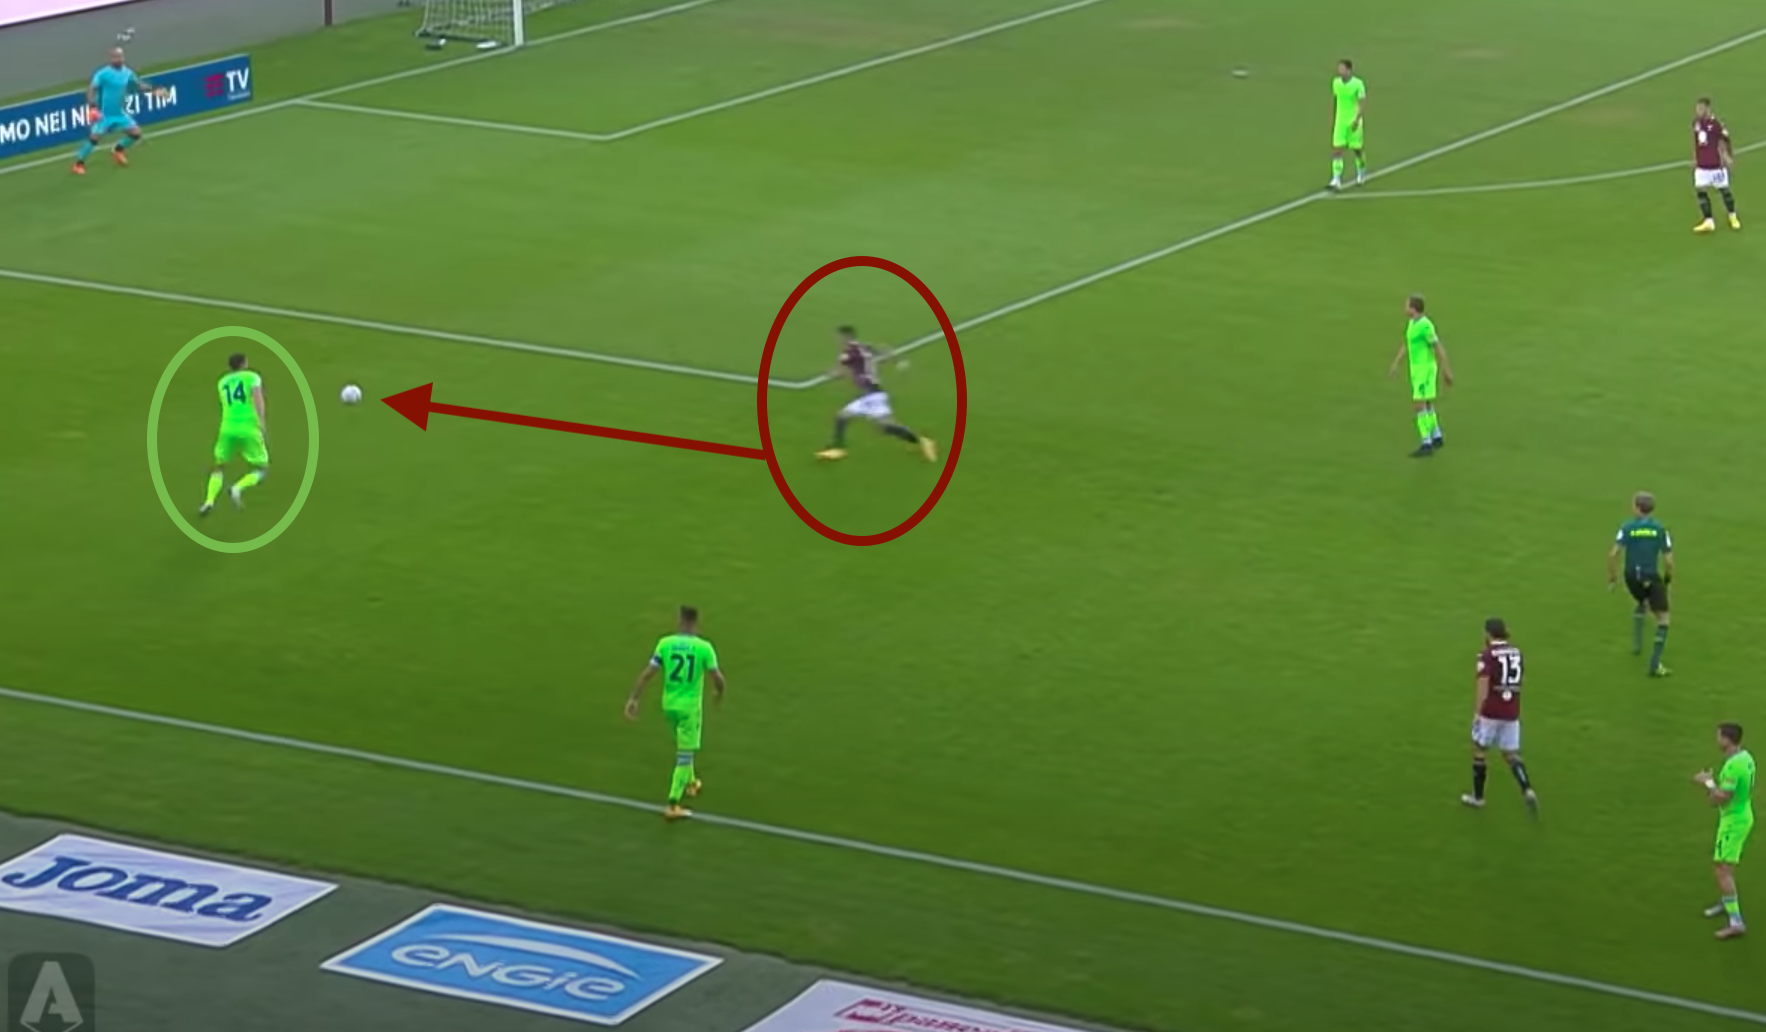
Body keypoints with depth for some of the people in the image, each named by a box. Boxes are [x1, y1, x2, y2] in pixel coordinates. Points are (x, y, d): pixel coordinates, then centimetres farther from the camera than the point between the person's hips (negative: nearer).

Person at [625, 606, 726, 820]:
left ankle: (690, 783, 47)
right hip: (690, 706, -4)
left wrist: (634, 699, -7)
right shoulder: (704, 648, -14)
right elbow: (717, 678, -12)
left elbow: (648, 673, -10)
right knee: (685, 755, 0)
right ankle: (673, 805, -7)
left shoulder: (665, 643, -7)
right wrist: (719, 691, 11)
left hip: (669, 705, 4)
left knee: (682, 746, 28)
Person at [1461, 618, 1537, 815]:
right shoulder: (1515, 652, 7)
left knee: (1478, 750, 14)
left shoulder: (1487, 656, -12)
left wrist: (1476, 713, -21)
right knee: (1511, 755, 10)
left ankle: (1477, 797, 22)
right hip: (1511, 713, 5)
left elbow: (1483, 686, -20)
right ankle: (1527, 790, -13)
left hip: (1491, 713, -5)